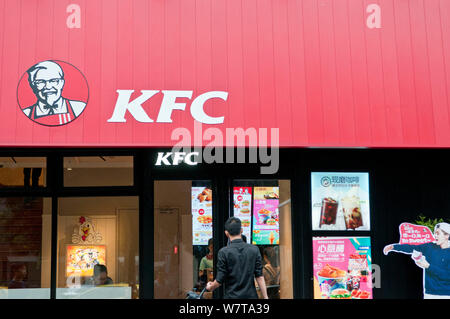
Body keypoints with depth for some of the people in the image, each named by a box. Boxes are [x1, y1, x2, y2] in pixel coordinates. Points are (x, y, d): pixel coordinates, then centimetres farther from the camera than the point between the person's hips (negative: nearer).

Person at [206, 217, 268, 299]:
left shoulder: (224, 252, -10)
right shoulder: (254, 250, -1)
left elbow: (220, 280, -7)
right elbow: (259, 277, -3)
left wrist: (210, 287, 13)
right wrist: (265, 297, 1)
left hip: (232, 296, -2)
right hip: (251, 295, 2)